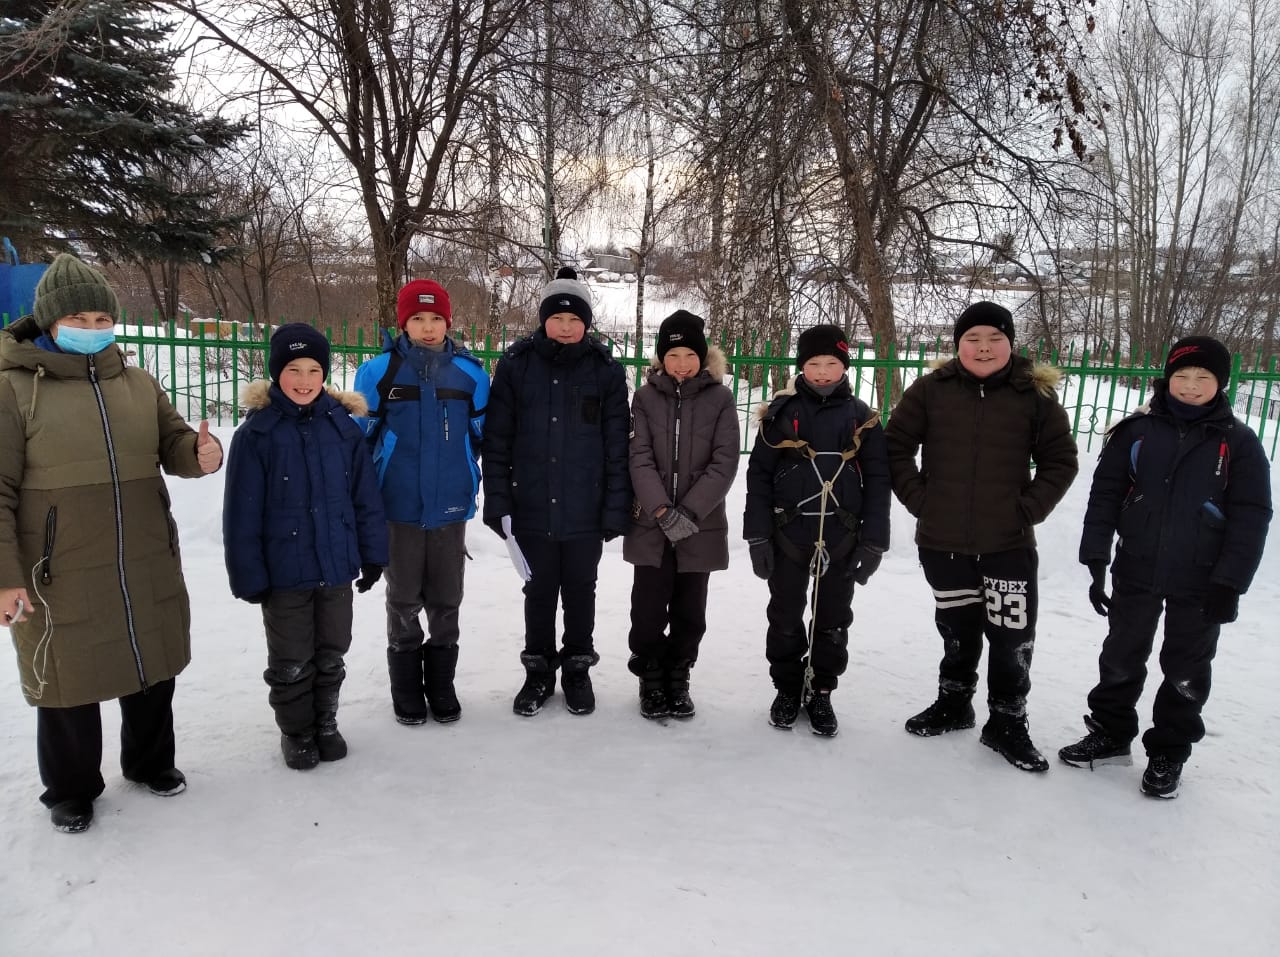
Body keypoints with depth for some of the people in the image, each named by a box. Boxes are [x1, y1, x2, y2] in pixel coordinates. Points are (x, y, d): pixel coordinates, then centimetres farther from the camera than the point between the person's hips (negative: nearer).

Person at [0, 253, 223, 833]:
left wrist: (200, 454, -14)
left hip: (148, 569, 4)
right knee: (68, 681, 11)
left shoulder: (137, 384, 6)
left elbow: (172, 445, 11)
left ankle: (150, 761, 41)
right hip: (60, 578, -4)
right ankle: (70, 790, 34)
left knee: (153, 669, 18)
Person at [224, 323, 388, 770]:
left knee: (330, 655, 17)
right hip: (284, 571, -2)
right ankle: (295, 732, 33)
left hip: (337, 566, 3)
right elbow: (242, 512, -8)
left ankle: (325, 723, 37)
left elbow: (366, 497, 3)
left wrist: (372, 554, 4)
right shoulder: (257, 431, -10)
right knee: (291, 662, 12)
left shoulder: (343, 426, -2)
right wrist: (249, 574, -9)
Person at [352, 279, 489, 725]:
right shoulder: (378, 371, -6)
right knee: (404, 601, 11)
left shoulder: (471, 373, -1)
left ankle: (441, 685, 29)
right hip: (399, 508, -1)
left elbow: (483, 435, 10)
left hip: (451, 506, 1)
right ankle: (406, 689, 27)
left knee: (446, 601, 12)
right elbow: (360, 437, 2)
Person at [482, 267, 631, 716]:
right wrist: (498, 501, -5)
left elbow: (618, 444, -2)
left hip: (585, 510, 0)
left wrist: (617, 507, -6)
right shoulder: (516, 364, -2)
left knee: (580, 591, 14)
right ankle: (538, 672, 31)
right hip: (532, 508, 0)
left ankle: (578, 670, 32)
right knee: (539, 592, 13)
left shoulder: (605, 369, -3)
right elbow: (496, 439, -1)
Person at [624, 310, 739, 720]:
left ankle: (677, 680, 29)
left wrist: (689, 512, -14)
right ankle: (651, 681, 24)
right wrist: (663, 511, -17)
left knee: (689, 613, 9)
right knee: (648, 612, 2)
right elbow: (639, 458, -6)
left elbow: (725, 463, -6)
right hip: (651, 526, 0)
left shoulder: (719, 398, -1)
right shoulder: (646, 396, 1)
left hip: (701, 527, 0)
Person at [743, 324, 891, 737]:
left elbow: (877, 482, 2)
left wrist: (874, 541, -4)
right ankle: (787, 689, 28)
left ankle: (820, 694, 27)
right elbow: (759, 475, -2)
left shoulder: (861, 418, 1)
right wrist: (757, 534, -7)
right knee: (785, 618, 10)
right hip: (788, 535, -1)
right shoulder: (781, 412, -2)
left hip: (842, 538, 1)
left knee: (833, 621, 11)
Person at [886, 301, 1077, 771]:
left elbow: (1060, 460, 3)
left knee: (1013, 635, 3)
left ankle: (1007, 723, 23)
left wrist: (1029, 509, -6)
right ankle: (954, 703, 39)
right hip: (942, 540, 1)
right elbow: (896, 445, 2)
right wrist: (918, 497, -5)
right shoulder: (930, 389, -4)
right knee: (957, 630, 17)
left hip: (1008, 543, 0)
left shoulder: (1035, 395, -3)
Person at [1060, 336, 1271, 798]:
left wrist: (1229, 583, -11)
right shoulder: (1137, 430, -4)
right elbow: (1105, 495, -2)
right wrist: (1096, 561, -5)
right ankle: (1110, 734, 34)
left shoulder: (1238, 442, -6)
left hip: (1200, 584, -1)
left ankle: (1168, 753, 30)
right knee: (1121, 658, 15)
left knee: (1186, 672, 12)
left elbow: (1251, 517, -6)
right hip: (1136, 574, 1)